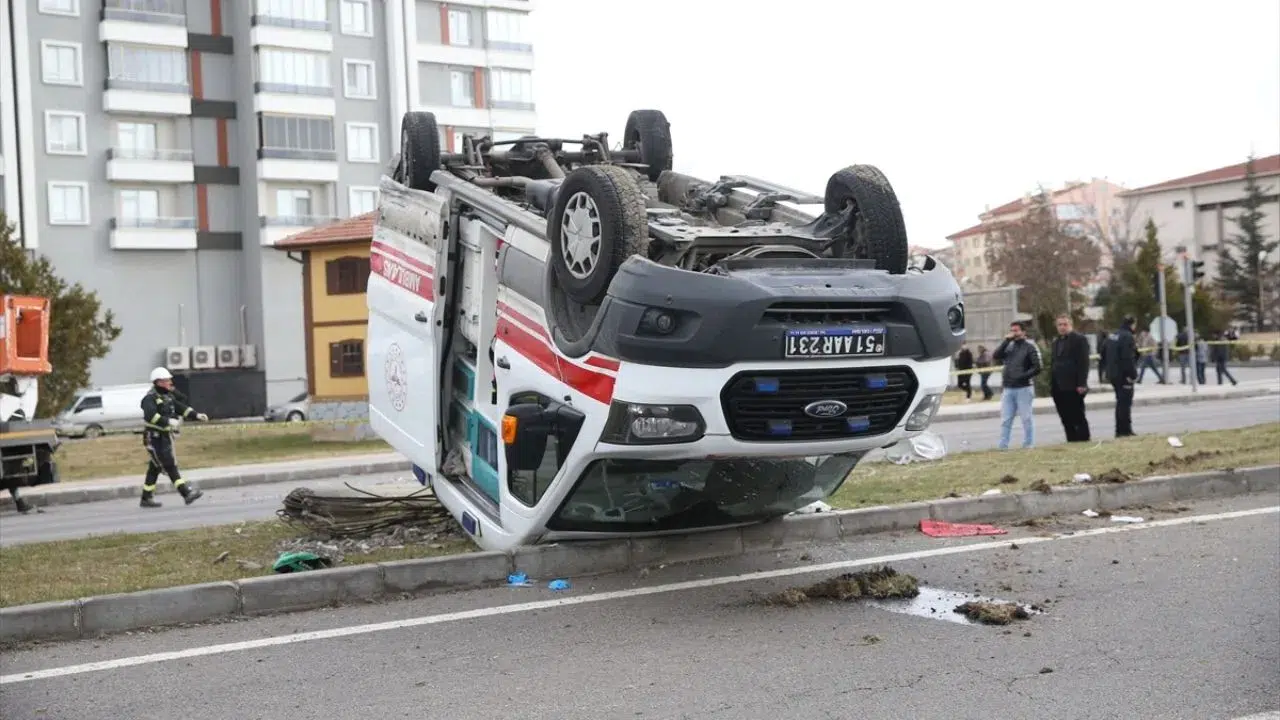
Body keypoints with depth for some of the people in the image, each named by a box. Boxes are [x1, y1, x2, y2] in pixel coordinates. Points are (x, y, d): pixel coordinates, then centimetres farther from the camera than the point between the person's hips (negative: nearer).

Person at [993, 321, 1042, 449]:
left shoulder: (1030, 347, -1)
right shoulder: (1009, 346, 15)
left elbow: (1037, 368, -8)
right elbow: (995, 357, 0)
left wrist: (1023, 376, -16)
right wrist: (1006, 341, -3)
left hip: (1024, 388, -5)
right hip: (1008, 389, 5)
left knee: (1027, 418, 1)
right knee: (1005, 419, 4)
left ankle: (1028, 444, 7)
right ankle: (1003, 446, 6)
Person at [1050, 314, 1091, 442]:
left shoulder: (1079, 339, -4)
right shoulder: (1056, 342, 19)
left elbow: (1083, 363, -11)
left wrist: (1082, 384, -18)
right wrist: (1051, 384, 11)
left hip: (1073, 387, -7)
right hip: (1058, 387, 7)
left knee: (1078, 418, -2)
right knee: (1066, 419, 7)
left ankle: (1083, 440, 4)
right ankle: (1071, 441, 11)